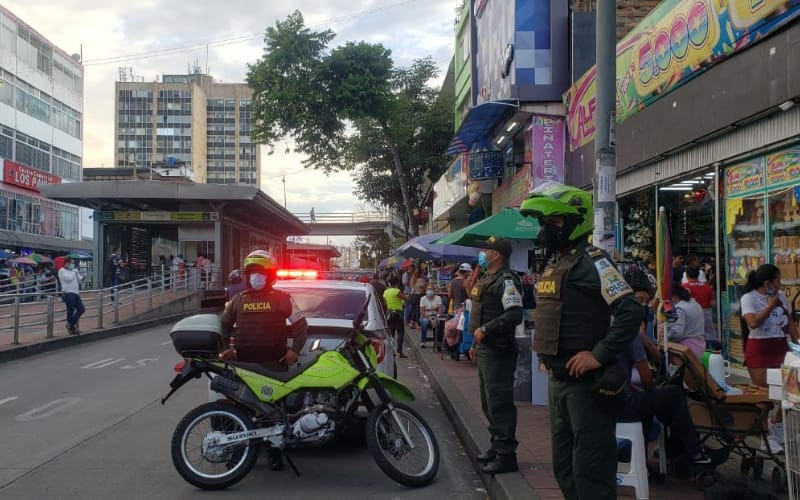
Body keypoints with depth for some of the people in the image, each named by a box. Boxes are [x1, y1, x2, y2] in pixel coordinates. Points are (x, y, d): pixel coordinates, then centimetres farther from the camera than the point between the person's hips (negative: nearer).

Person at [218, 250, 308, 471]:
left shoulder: (283, 299, 6)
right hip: (244, 362, 3)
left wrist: (295, 350, -2)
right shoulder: (238, 300, 15)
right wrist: (224, 348, 12)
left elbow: (300, 325, 8)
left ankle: (275, 452, 10)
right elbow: (224, 325, 25)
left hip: (274, 362, -2)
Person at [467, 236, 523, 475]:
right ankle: (497, 445, 30)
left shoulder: (506, 280, -15)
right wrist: (476, 343, 24)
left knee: (499, 402, -7)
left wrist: (485, 329, -22)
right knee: (488, 400, 18)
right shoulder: (487, 280, 17)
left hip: (498, 350, -11)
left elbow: (514, 314, -26)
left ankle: (506, 454, 0)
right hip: (485, 348, 11)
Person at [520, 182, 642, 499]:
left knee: (590, 469, -2)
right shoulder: (553, 264, 14)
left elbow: (631, 312, -22)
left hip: (586, 381, -9)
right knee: (564, 466, 19)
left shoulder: (592, 262, -14)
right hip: (558, 378, 10)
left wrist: (599, 355, -22)